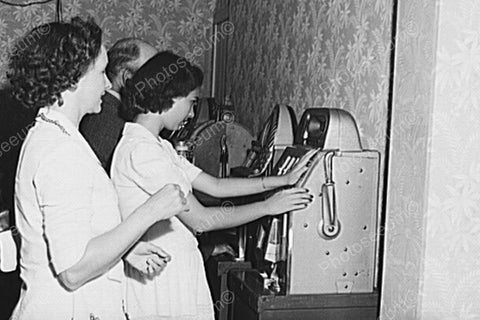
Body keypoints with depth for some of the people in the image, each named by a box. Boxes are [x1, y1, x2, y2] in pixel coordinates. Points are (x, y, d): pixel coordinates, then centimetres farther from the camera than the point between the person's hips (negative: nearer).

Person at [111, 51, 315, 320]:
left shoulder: (158, 146, 13)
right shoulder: (141, 150, -19)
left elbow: (215, 186, 12)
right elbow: (200, 220, -20)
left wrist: (284, 180, 8)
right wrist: (268, 207, -11)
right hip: (161, 287, -9)